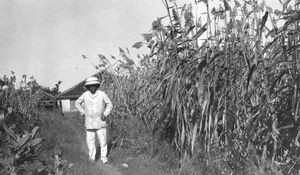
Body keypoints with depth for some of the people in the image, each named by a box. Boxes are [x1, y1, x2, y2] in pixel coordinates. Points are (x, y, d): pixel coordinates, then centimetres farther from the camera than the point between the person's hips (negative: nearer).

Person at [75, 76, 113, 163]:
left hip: (100, 121, -1)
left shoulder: (102, 94, -8)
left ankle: (103, 157, 17)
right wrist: (82, 112, 3)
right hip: (90, 122, 1)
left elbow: (109, 104, 3)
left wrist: (105, 114, -7)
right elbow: (77, 103, 13)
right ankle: (92, 156, 24)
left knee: (103, 140, 0)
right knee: (90, 140, 5)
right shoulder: (85, 95, -3)